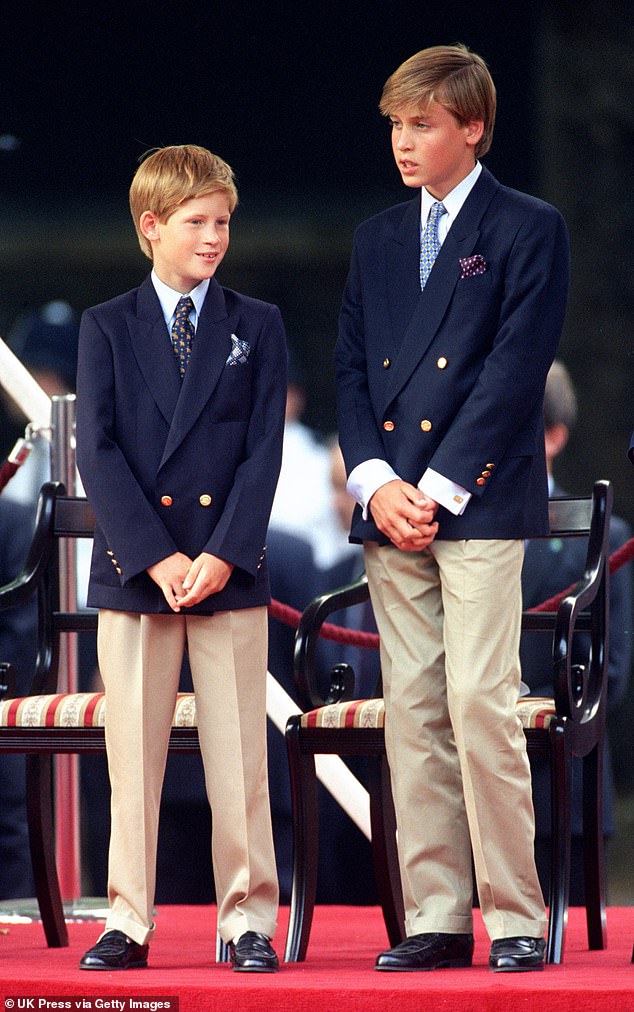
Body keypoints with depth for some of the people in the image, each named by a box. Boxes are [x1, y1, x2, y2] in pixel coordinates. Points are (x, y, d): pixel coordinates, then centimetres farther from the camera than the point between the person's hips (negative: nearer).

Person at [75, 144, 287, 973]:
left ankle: (248, 920, 6)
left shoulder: (258, 327, 7)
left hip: (231, 570, 0)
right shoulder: (107, 328, 6)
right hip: (132, 565, 0)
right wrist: (154, 557, -12)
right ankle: (128, 922, 8)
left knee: (239, 754, 0)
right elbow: (98, 452, -2)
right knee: (133, 756, 2)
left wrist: (224, 555, -12)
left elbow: (263, 452, 1)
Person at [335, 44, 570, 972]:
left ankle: (517, 918, -7)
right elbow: (351, 368, 14)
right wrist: (376, 482, -3)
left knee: (480, 703, -12)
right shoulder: (377, 240, 18)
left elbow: (516, 369, -8)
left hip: (479, 504, -6)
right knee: (412, 712, 3)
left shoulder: (528, 229, -1)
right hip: (391, 508, 6)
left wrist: (439, 487, -12)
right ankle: (436, 918, 6)